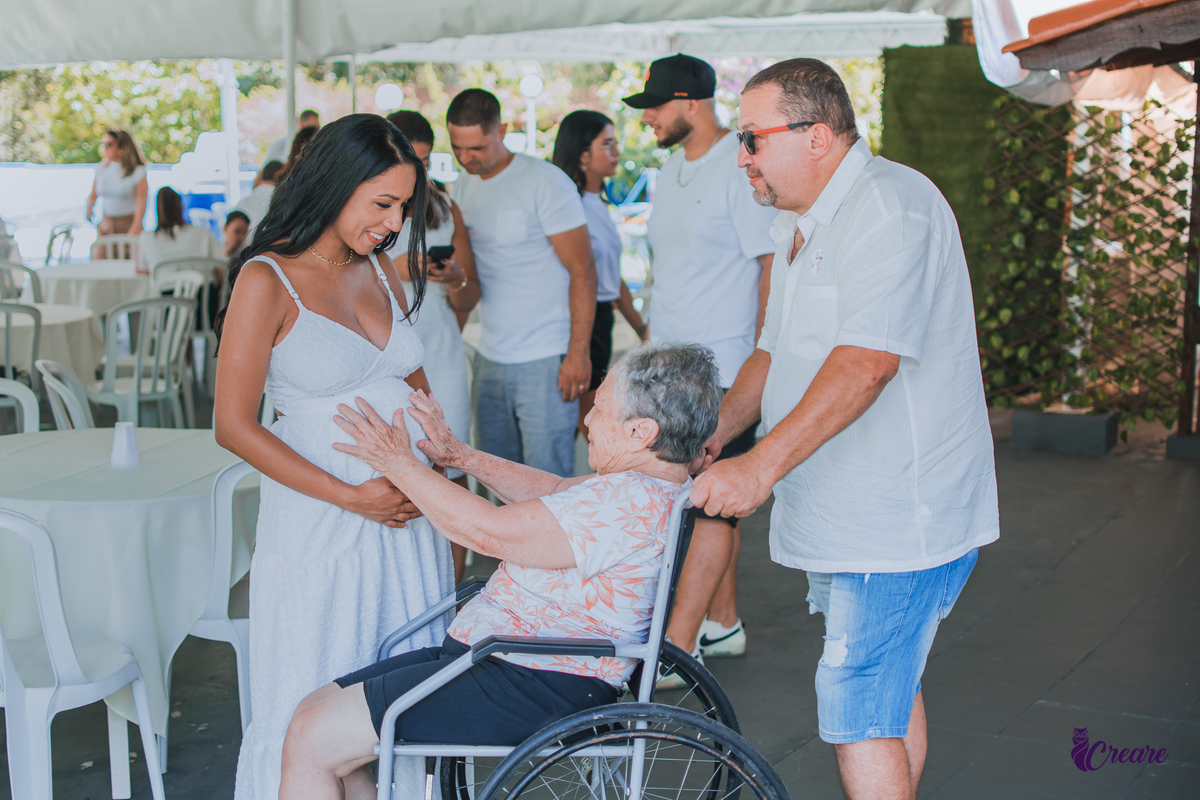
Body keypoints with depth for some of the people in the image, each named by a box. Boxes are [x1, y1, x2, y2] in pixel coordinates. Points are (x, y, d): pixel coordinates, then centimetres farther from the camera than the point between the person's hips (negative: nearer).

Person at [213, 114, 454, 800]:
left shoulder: (381, 271, 10)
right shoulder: (268, 280, -9)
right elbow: (235, 426, -12)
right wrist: (351, 497, -16)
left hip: (412, 513, 6)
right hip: (319, 522, -6)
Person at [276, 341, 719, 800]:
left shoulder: (630, 502, -23)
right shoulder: (649, 483, 10)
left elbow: (491, 532, -21)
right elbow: (557, 492, 27)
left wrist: (398, 463, -9)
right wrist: (464, 458, 19)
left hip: (530, 688, -11)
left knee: (311, 743, -12)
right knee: (315, 710, 8)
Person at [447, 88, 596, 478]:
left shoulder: (544, 181, -9)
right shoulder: (462, 189, 11)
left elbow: (582, 271, -11)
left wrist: (578, 353, -16)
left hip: (546, 360, -6)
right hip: (490, 359, 7)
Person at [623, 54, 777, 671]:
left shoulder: (743, 167, -13)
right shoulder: (672, 166, 15)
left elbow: (774, 265, -14)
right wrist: (650, 341, 21)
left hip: (723, 370, -9)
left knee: (714, 505, -5)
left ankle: (676, 650, -4)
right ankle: (722, 625, 23)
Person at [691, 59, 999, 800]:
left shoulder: (891, 206, -19)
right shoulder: (803, 223, 15)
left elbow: (868, 360, -30)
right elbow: (775, 352, 18)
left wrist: (761, 465, -33)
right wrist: (711, 434, 3)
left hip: (898, 516, -10)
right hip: (847, 511, 10)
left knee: (858, 710, -10)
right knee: (889, 687, 19)